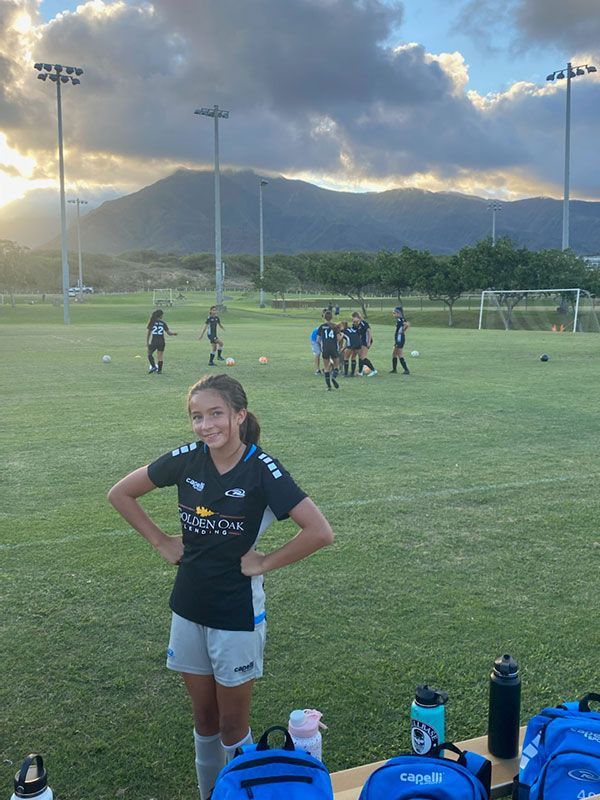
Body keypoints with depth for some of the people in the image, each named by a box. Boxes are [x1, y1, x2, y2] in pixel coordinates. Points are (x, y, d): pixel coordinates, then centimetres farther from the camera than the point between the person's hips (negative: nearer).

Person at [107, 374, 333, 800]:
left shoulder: (262, 469, -19)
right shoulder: (186, 459, -7)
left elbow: (320, 532, -26)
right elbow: (121, 494, 6)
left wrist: (263, 562, -18)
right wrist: (163, 542, 1)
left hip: (238, 612, -4)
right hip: (188, 607, 4)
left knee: (233, 727, 10)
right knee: (204, 720, 19)